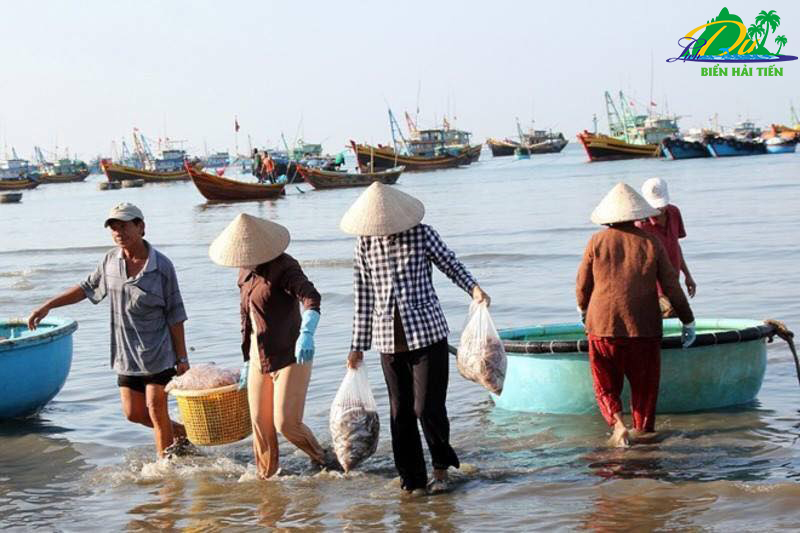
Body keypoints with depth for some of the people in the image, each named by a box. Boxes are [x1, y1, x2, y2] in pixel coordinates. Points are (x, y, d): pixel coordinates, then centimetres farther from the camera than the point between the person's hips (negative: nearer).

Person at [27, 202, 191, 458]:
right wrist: (46, 306, 15)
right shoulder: (110, 261, 1)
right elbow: (86, 288, 17)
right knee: (133, 412, 9)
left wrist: (182, 358, -9)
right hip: (126, 354, 5)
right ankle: (181, 433, 31)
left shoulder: (161, 266, -13)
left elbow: (175, 316, -9)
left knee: (156, 409, -3)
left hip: (158, 352, -5)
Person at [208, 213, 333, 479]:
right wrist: (246, 359, 24)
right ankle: (265, 477, 24)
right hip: (259, 358, 7)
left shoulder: (284, 267, -16)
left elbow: (310, 297, -33)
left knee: (286, 423, -12)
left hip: (290, 357, -7)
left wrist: (307, 332, -51)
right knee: (260, 423, 9)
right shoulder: (246, 272, 10)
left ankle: (322, 458, 12)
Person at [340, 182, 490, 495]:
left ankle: (441, 468, 18)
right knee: (400, 412, 5)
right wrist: (358, 346, 10)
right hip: (389, 340, 3)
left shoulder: (422, 234, -4)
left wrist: (474, 288, -12)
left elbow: (450, 264, 8)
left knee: (428, 408, -6)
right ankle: (412, 480, 17)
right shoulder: (365, 243, 4)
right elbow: (363, 297, 8)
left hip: (427, 332, -3)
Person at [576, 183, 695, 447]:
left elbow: (582, 285, 6)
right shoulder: (651, 243, 0)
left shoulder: (597, 242, -1)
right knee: (644, 385, 14)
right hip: (643, 327, 0)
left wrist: (584, 310, 27)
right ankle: (644, 431, 15)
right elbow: (671, 286, 1)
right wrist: (688, 321, 11)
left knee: (606, 386, 9)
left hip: (602, 326, 0)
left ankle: (617, 423, -12)